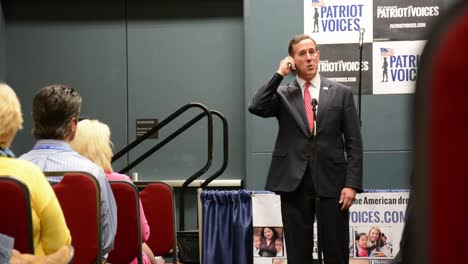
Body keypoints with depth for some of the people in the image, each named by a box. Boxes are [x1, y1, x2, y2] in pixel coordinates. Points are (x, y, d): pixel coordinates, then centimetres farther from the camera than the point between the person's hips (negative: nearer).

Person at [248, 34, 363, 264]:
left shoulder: (341, 93, 7)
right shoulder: (283, 94, 8)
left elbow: (354, 142, 3)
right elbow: (256, 107, -13)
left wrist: (352, 183, -6)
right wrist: (279, 74, -6)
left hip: (331, 181, 0)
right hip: (294, 182, 1)